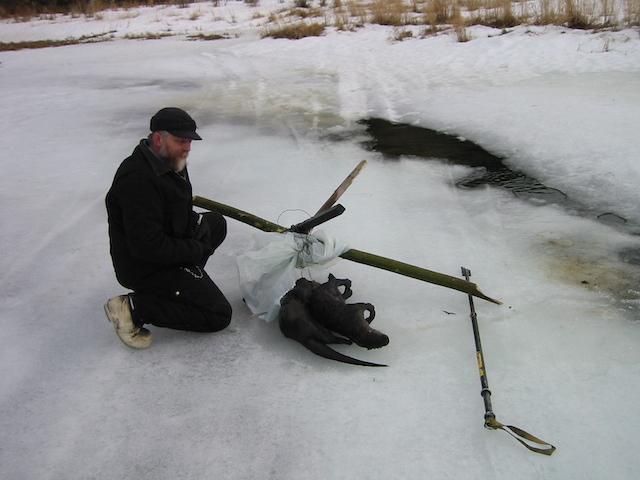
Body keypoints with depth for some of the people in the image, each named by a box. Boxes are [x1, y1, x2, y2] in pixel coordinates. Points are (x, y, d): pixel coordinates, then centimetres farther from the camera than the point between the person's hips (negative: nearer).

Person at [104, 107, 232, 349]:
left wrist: (196, 224, -3)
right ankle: (135, 307, -9)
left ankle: (186, 279, 11)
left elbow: (181, 212, 18)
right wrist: (196, 250, -18)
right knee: (219, 315, -10)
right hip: (144, 266, -10)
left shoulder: (171, 162, 3)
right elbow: (147, 247, -30)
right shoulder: (139, 179, -29)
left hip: (168, 247, 10)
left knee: (216, 222, 22)